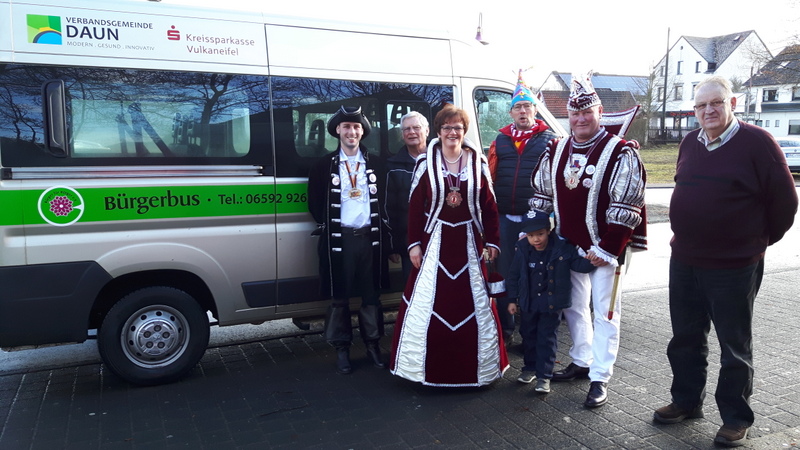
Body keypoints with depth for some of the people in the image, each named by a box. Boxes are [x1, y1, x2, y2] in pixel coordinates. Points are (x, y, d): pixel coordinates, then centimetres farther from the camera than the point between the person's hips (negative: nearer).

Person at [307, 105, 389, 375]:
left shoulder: (373, 163, 9)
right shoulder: (325, 165, 3)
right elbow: (315, 203, 5)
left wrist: (381, 229, 2)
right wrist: (326, 226, 1)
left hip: (369, 237, 2)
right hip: (338, 239, -1)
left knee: (371, 294, 9)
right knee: (339, 296, 5)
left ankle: (373, 344, 22)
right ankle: (342, 349, 18)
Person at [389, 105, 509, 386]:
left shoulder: (478, 162, 2)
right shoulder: (426, 162, -2)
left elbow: (489, 205, 4)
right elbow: (414, 206, -2)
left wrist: (491, 241, 2)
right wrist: (414, 243, -6)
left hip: (468, 242, 2)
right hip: (435, 240, -1)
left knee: (475, 302, 9)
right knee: (426, 302, 1)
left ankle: (476, 364, 27)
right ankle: (429, 365, 18)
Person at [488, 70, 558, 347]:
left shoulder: (549, 140, 4)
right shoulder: (500, 141, 12)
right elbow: (489, 178, 10)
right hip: (505, 218, 3)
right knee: (504, 272, 8)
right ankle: (505, 329, 21)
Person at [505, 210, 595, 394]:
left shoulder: (562, 248, -13)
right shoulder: (522, 250, -8)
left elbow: (578, 264, -5)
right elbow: (514, 276, 1)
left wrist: (590, 261, -28)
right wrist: (512, 299, 4)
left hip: (552, 303, -3)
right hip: (528, 303, 3)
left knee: (547, 338, 2)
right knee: (528, 334, 16)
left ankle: (544, 376, 12)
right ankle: (530, 367, 35)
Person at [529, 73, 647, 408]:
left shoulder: (621, 154, -12)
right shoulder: (556, 151, 6)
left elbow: (626, 208, -15)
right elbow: (541, 194, 14)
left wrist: (606, 248, -17)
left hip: (605, 249, -6)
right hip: (568, 247, 6)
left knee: (604, 312, 3)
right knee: (573, 307, 17)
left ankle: (599, 379, 13)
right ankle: (581, 361, 35)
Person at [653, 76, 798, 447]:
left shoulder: (757, 142, -11)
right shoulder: (690, 144, 7)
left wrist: (758, 240, 4)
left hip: (734, 267, -6)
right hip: (684, 262, 6)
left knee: (735, 346, 8)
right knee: (685, 339, 16)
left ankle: (736, 418, 24)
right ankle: (687, 401, 33)